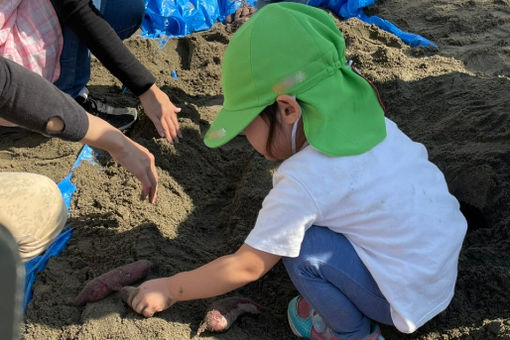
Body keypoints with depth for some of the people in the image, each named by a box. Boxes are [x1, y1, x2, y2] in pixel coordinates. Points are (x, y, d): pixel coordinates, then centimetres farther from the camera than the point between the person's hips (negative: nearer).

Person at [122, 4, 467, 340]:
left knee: (303, 246, -18)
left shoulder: (302, 180, -26)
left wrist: (169, 289, -2)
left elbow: (246, 268, -15)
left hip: (414, 292, -8)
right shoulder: (361, 120, -5)